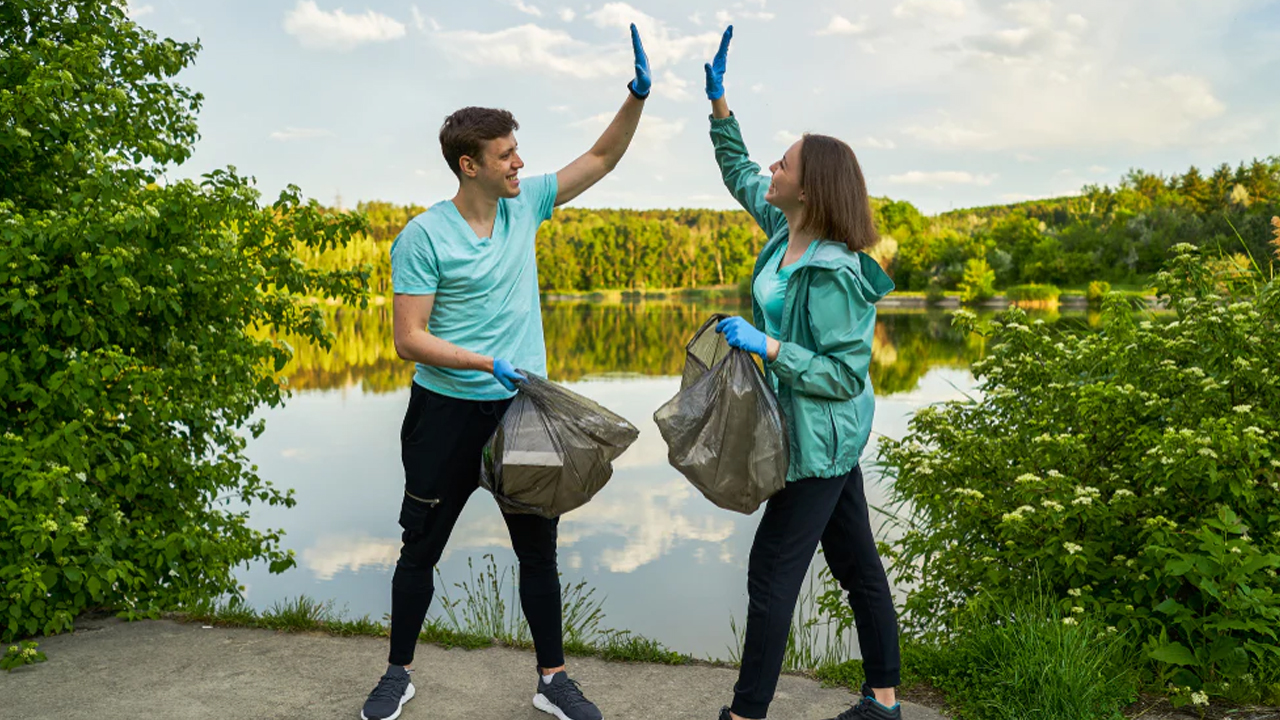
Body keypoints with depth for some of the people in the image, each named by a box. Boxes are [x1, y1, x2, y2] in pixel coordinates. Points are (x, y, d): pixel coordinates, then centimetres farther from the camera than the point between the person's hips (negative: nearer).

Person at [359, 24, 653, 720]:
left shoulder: (524, 204, 2)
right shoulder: (424, 235, -13)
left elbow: (601, 159, 9)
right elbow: (409, 339, -15)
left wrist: (637, 97, -4)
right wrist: (488, 363, -26)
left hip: (521, 407, 4)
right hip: (447, 413, -4)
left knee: (539, 551, 10)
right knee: (421, 550, 12)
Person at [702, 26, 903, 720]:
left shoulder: (833, 275, -24)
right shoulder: (785, 228, 3)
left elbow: (844, 374, -22)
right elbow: (738, 172, 20)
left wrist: (766, 346, -26)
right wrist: (718, 100, 15)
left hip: (821, 439, -9)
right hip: (820, 436, 9)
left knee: (773, 571, -1)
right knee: (856, 563, 17)